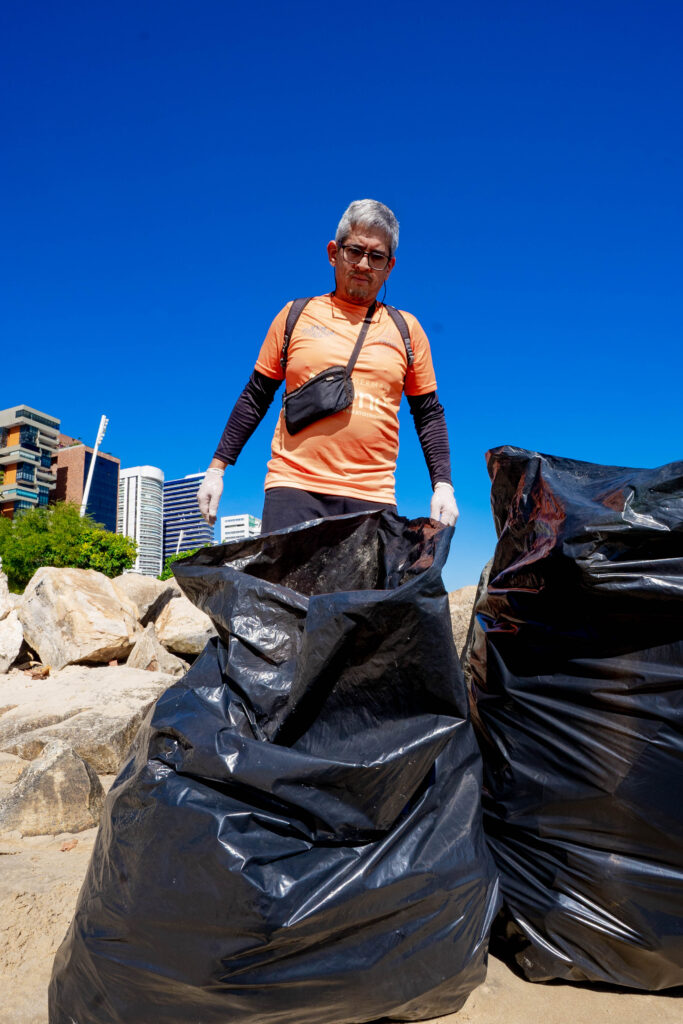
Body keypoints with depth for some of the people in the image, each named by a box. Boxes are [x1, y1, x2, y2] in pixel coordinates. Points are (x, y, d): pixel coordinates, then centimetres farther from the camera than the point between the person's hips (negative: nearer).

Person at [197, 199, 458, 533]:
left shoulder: (406, 330, 14)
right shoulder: (295, 316, 12)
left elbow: (429, 414, 16)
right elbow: (255, 398, 14)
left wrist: (443, 485, 6)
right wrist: (217, 468, 11)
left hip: (373, 499, 1)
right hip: (294, 491, -1)